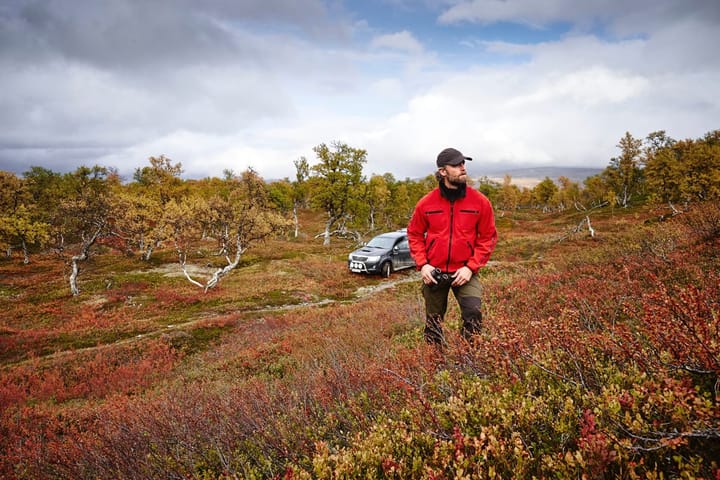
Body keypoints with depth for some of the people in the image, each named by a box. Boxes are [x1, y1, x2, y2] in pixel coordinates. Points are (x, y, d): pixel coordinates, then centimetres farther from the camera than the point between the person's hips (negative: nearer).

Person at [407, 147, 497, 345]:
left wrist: (471, 267, -11)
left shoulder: (480, 201, -6)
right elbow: (414, 234, 6)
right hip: (434, 272, 1)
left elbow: (488, 237, -2)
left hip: (464, 272, -1)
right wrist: (422, 264, -7)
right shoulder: (426, 203, -5)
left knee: (473, 313, -21)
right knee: (433, 322, 13)